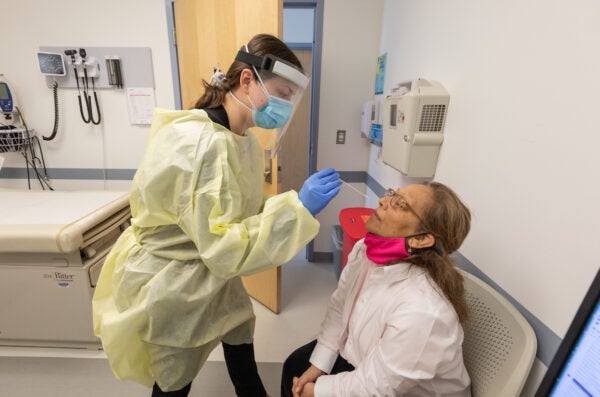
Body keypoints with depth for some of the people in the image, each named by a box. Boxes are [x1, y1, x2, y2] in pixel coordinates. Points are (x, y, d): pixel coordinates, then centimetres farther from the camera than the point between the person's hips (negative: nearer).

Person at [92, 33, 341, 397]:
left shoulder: (244, 139, -2)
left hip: (211, 274, 8)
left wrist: (297, 206, -6)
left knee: (241, 338, 27)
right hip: (169, 286, -8)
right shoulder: (201, 143, -31)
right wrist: (298, 206, -32)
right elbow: (225, 247, -32)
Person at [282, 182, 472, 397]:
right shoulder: (364, 250, -17)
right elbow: (339, 307, -5)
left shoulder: (421, 311, -39)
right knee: (295, 366, 14)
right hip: (361, 354, 5)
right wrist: (317, 366, -3)